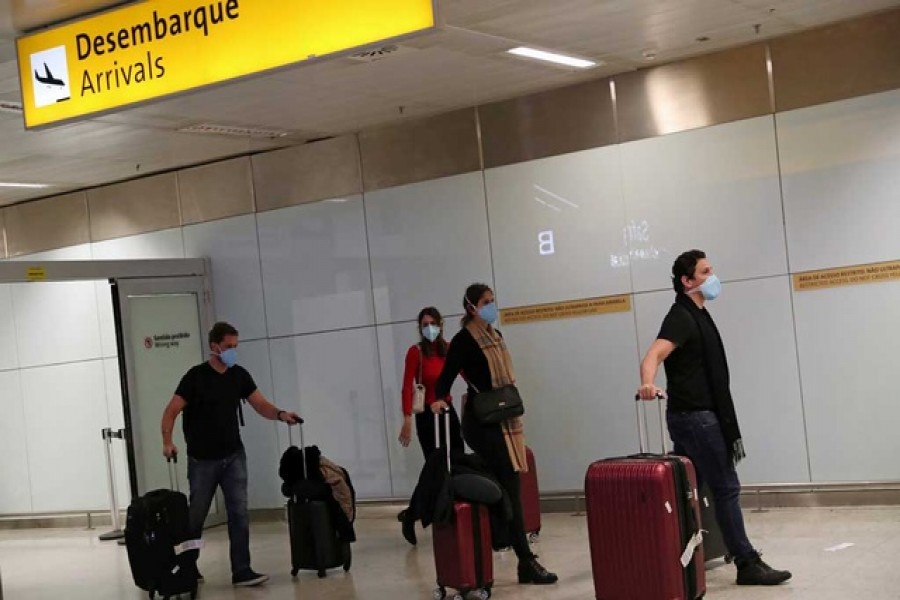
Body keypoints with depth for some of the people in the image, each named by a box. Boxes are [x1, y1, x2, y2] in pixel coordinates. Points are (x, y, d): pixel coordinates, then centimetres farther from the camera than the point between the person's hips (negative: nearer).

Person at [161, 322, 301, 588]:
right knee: (195, 516, 9)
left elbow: (260, 404, -2)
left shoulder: (240, 375, 2)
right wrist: (167, 442, -25)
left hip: (234, 456, 4)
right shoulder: (196, 376, -12)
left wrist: (280, 414, -22)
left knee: (239, 513, -5)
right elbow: (171, 411, -12)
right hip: (203, 459, -3)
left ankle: (241, 571, -3)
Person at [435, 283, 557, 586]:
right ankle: (526, 561, -14)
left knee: (506, 487, 7)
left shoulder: (495, 336, 14)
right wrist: (439, 399, -32)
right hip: (482, 422, -8)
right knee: (508, 488, -12)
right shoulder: (464, 340, -9)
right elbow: (447, 376, -15)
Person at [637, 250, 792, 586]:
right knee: (726, 489, -7)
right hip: (695, 417, -10)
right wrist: (647, 383, -54)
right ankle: (747, 565, -4)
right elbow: (654, 355, -32)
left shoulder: (696, 315, 16)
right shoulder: (681, 318, -15)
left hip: (694, 416, 10)